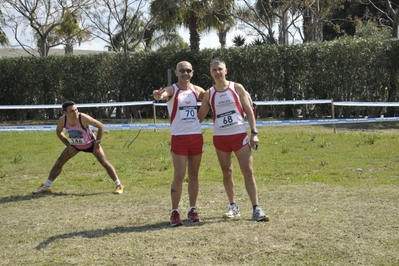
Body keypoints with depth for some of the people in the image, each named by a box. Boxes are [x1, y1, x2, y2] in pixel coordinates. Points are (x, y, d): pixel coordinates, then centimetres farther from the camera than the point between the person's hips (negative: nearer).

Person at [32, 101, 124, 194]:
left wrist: (97, 142, -23)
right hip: (74, 145, 3)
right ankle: (45, 187, 10)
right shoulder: (62, 120, -25)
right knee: (59, 162, 0)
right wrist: (68, 145, -7)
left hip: (90, 144, -3)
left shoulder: (83, 118, -34)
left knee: (104, 162, -12)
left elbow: (101, 126, -23)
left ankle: (119, 186, -2)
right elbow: (59, 132, -1)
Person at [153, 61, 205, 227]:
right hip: (179, 138, -4)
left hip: (197, 137, 4)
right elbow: (162, 95, -30)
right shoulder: (172, 90, -6)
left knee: (193, 175, 9)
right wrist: (158, 96, -52)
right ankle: (175, 212, 1)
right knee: (179, 176, -7)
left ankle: (192, 210, 18)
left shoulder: (197, 90, 8)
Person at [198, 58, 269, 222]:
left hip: (240, 135, -2)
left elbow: (249, 111, 1)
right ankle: (233, 207, 21)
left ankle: (256, 209, -7)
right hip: (220, 138, 2)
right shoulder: (209, 94, 6)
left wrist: (254, 132, -8)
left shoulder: (237, 88, 1)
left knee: (248, 172, -7)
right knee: (227, 173, 9)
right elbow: (200, 116, 13)